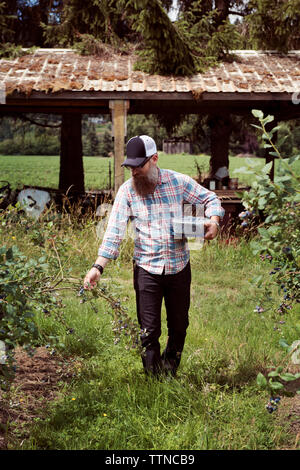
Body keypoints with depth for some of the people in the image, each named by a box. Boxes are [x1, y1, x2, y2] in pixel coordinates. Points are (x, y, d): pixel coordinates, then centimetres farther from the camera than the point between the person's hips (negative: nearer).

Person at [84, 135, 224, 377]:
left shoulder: (178, 181, -3)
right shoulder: (127, 191, -4)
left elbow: (210, 199, 8)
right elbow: (114, 231, -7)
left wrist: (213, 220, -13)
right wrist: (98, 266, -16)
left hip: (179, 266, 1)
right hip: (146, 269, -1)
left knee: (179, 325, 14)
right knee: (149, 330, 0)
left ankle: (170, 373, 36)